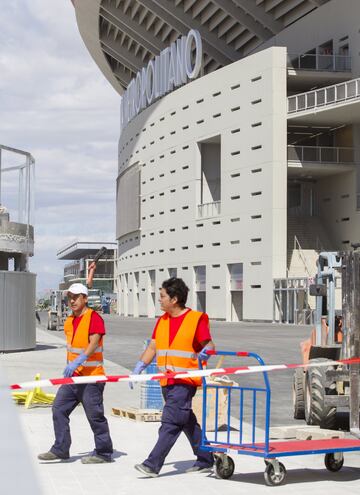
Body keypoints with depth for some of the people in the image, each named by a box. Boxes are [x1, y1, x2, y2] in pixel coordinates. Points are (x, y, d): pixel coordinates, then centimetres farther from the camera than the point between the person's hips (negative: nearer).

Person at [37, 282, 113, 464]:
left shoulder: (94, 318, -13)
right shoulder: (69, 322, 13)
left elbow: (93, 344, -25)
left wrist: (77, 362, -36)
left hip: (91, 377, -8)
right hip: (73, 376, 8)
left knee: (95, 415, -2)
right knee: (59, 408, 5)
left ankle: (104, 453, 10)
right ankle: (60, 449, 13)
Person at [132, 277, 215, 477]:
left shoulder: (196, 319, -7)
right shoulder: (162, 321, 13)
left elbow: (209, 344, -5)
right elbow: (152, 347, 11)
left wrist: (205, 352, -28)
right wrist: (139, 368, 0)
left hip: (185, 381, -7)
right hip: (167, 381, 8)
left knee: (170, 422, -11)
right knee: (187, 421, 14)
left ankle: (153, 464, -14)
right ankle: (205, 460, 25)